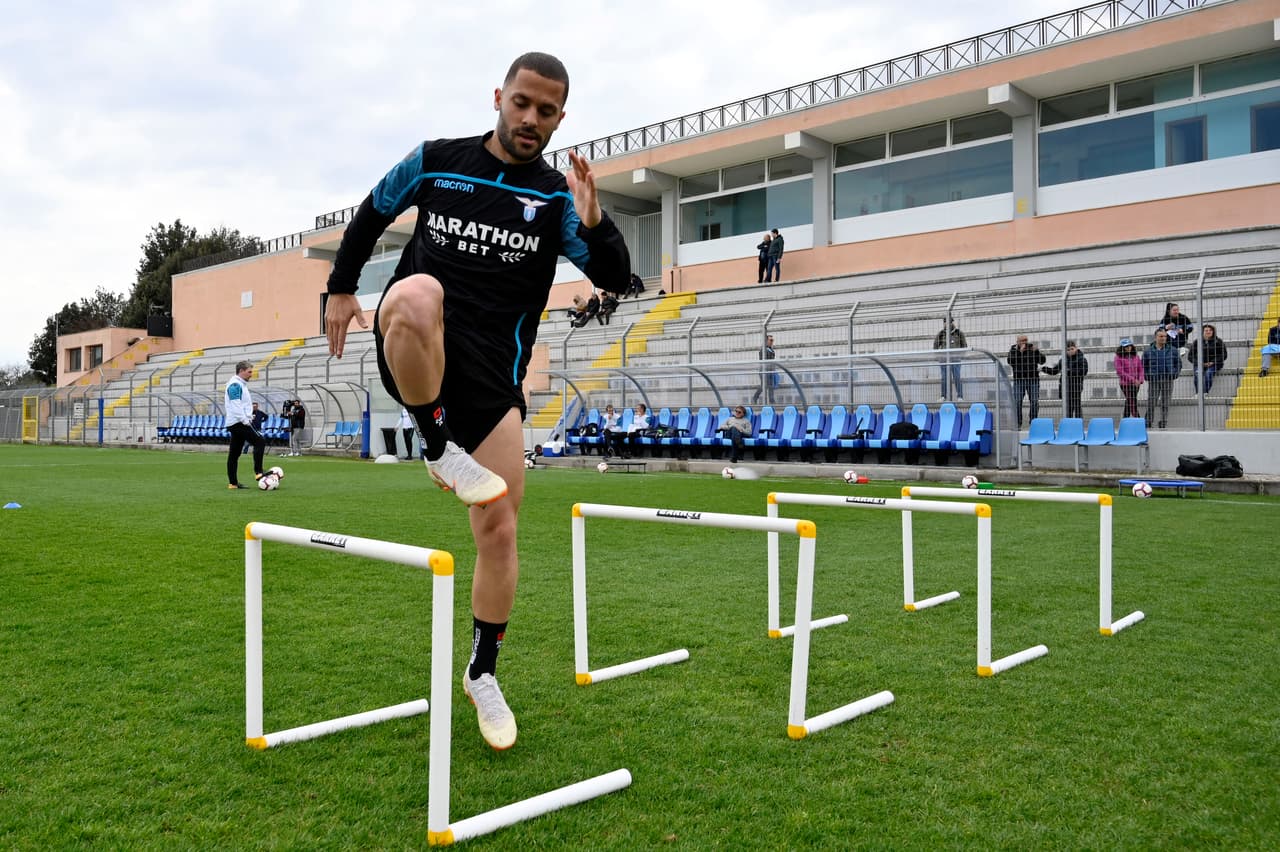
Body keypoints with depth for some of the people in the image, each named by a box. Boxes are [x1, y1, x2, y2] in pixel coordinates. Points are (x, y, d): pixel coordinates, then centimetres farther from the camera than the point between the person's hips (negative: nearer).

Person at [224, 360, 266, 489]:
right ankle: (258, 472, -19)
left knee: (234, 453, 7)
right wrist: (245, 420, -19)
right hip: (239, 422, -10)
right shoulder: (235, 384, -11)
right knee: (260, 441, -16)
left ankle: (233, 483, 8)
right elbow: (235, 406, -19)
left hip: (234, 424, 10)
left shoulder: (241, 384, 21)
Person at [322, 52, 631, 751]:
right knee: (417, 293, -38)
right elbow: (372, 213, 22)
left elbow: (615, 279, -8)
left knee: (499, 529, -1)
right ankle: (439, 448, -18)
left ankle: (482, 674, 19)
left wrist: (592, 222, -27)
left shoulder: (557, 198, 3)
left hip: (493, 373, 1)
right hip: (413, 356, -1)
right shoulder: (435, 161, 6)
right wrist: (341, 288, 17)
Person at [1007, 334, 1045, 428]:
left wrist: (1036, 351, -15)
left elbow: (1042, 361, 0)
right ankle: (1017, 424, 0)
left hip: (1033, 379, 1)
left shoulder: (1032, 347, 5)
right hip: (1019, 379, -1)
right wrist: (1019, 351, -20)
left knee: (1034, 402, -1)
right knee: (1017, 402, -6)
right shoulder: (1013, 349, 3)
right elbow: (1010, 361, -12)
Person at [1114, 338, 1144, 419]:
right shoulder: (1119, 357, -6)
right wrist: (1133, 380, -14)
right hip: (1126, 384, -5)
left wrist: (1140, 380, -7)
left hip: (1136, 384, 5)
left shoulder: (1135, 356, 10)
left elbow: (1140, 369, 10)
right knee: (1132, 403, -8)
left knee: (1129, 403, 13)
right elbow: (1120, 372, -11)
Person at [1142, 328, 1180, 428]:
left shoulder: (1173, 350, 6)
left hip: (1168, 380, 1)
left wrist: (1174, 374, -2)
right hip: (1153, 380, -1)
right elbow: (1143, 366, 11)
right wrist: (1147, 375, -1)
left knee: (1165, 403, 5)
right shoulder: (1148, 351, 4)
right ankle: (1148, 424, 0)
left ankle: (1163, 423, 10)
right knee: (1151, 402, -5)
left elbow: (1178, 364, 12)